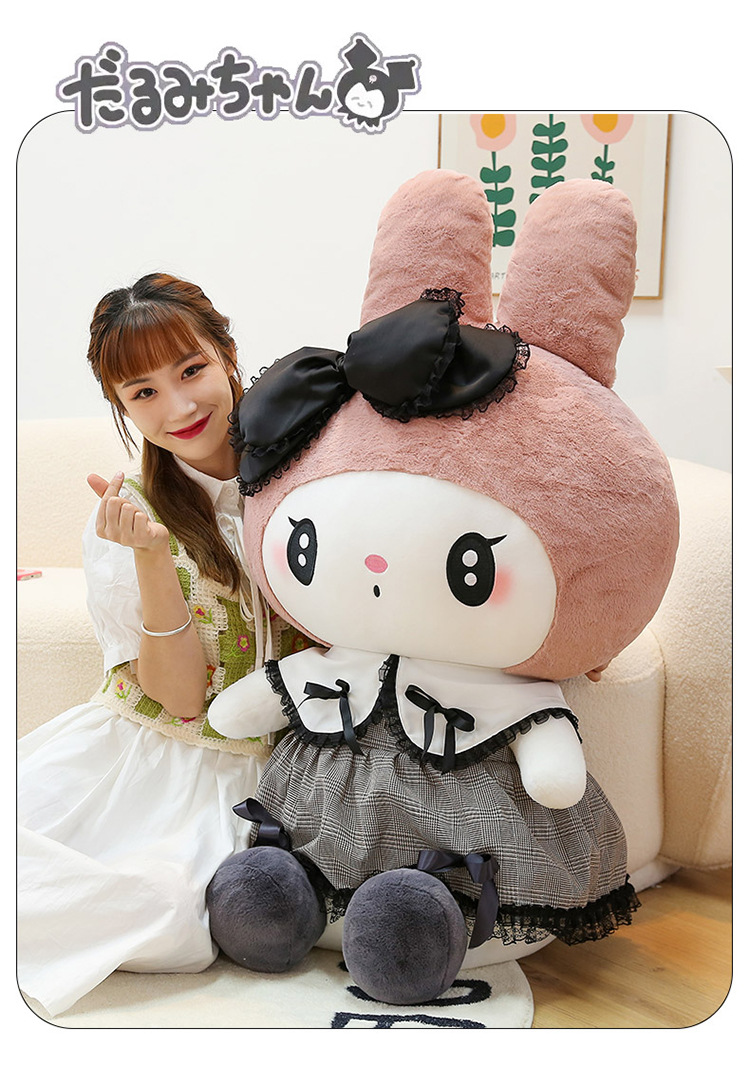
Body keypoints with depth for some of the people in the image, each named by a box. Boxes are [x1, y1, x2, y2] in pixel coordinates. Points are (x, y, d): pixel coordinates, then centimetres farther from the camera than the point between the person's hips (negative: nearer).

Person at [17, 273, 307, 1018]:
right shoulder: (125, 519, -3)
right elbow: (181, 698, -10)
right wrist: (151, 554, -23)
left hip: (259, 765, 0)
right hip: (148, 752, 1)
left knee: (170, 902, -24)